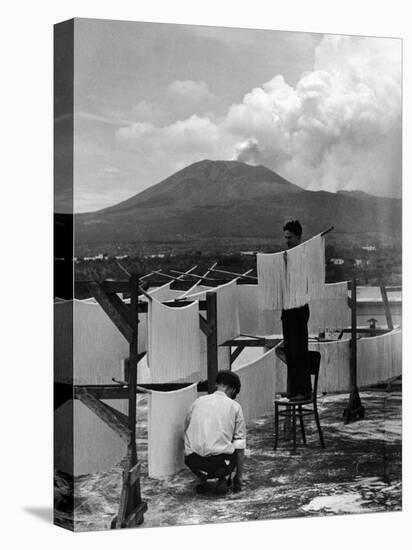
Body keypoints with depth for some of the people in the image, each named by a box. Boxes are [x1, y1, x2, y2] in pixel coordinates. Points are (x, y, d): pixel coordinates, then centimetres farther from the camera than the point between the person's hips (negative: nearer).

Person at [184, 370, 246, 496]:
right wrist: (239, 476, 18)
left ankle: (202, 478, 11)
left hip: (193, 463, 3)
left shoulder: (197, 402, 18)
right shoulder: (234, 406, 9)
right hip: (219, 460, -3)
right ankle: (223, 479, 7)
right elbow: (240, 444, 9)